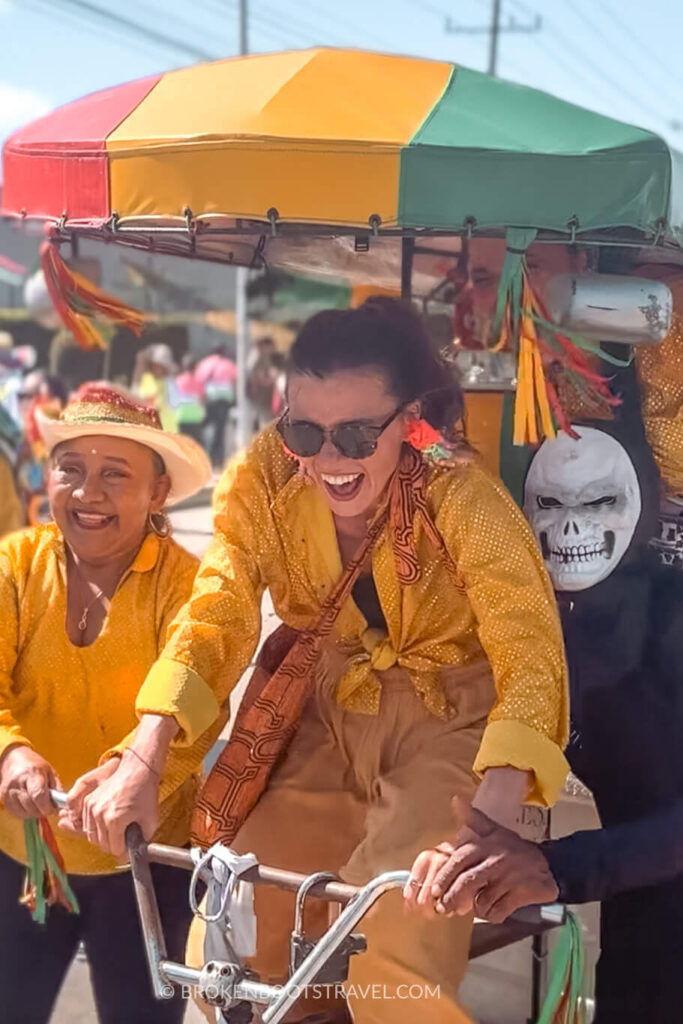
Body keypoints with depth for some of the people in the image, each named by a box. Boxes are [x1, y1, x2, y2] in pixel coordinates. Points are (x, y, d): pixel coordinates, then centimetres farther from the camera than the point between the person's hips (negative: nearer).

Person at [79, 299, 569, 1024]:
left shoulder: (461, 496, -25)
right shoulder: (266, 475, -15)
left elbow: (531, 657, -33)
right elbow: (213, 619, -17)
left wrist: (489, 821, -49)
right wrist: (140, 766, -31)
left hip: (447, 724, -3)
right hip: (326, 713, 3)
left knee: (391, 953, -21)